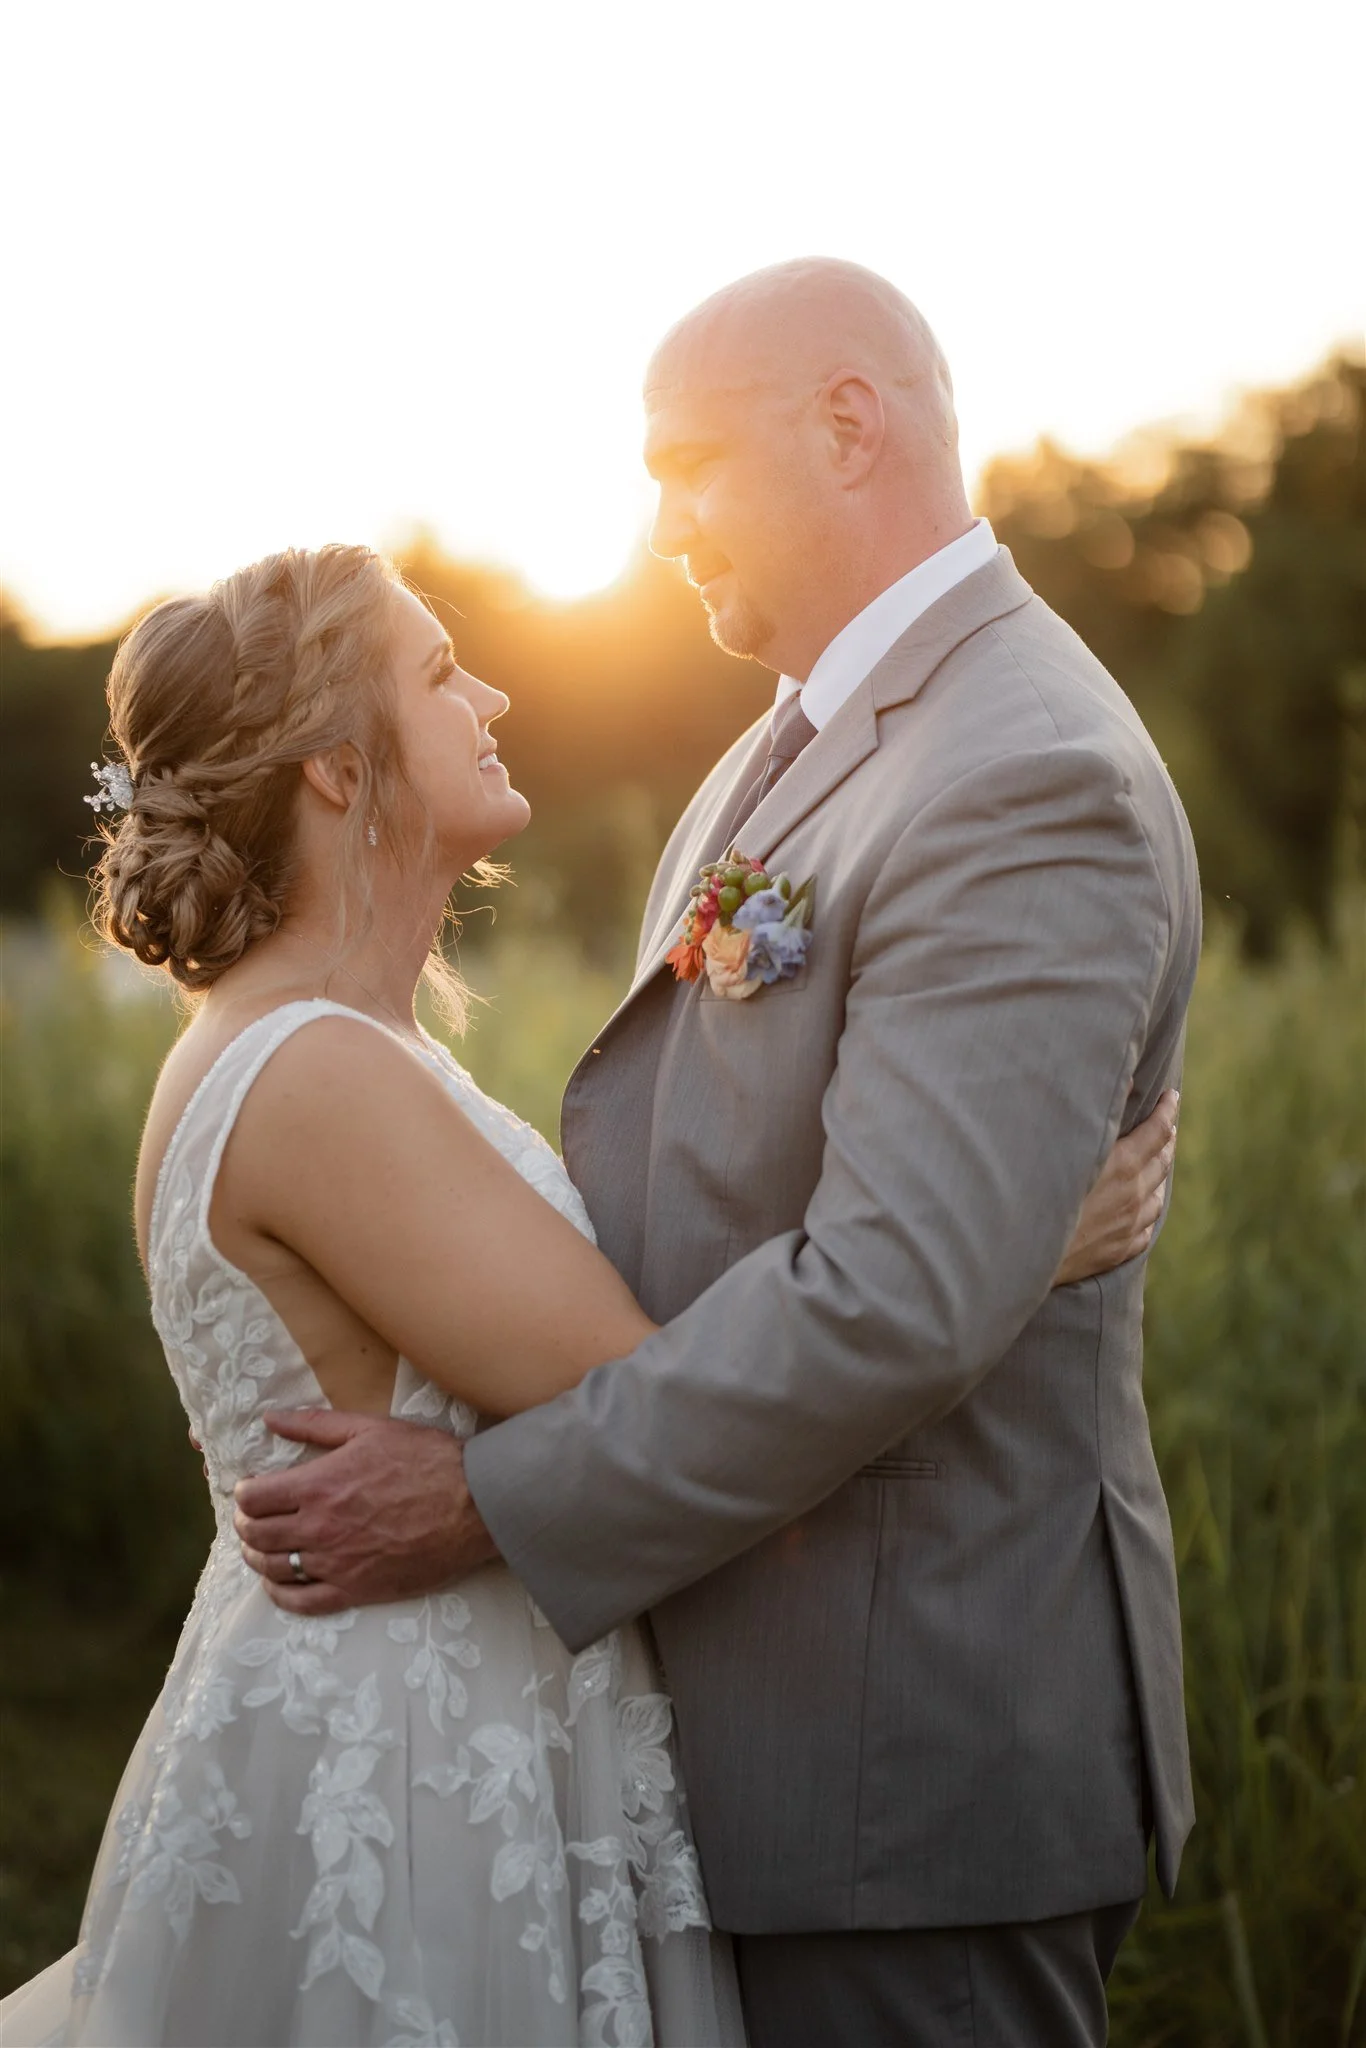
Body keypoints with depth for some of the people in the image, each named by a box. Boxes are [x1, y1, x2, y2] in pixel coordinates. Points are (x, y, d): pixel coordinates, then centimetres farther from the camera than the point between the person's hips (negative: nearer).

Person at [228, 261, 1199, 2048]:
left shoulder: (1031, 780, -20)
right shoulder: (798, 749, 13)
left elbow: (899, 1296, -28)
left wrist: (491, 1504, -21)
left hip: (917, 1728, -9)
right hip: (770, 1690, 9)